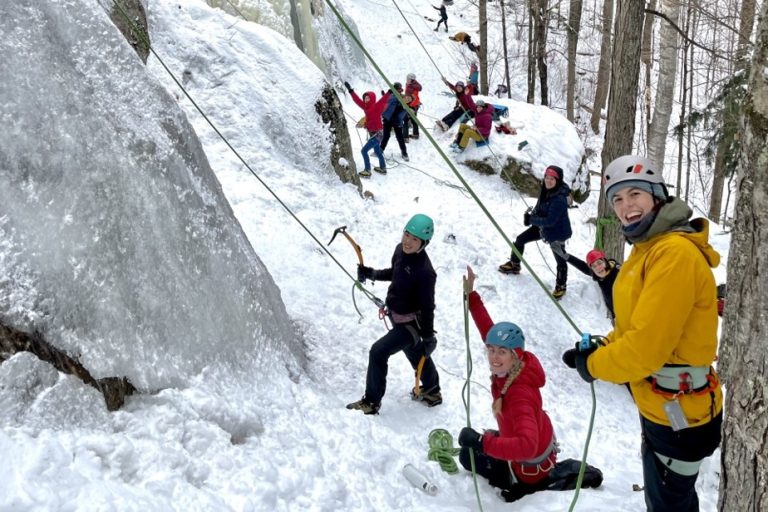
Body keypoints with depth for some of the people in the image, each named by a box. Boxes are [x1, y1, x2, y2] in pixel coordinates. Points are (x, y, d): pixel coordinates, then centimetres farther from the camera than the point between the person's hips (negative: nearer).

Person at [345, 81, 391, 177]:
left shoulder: (377, 106, -15)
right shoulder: (366, 107, 7)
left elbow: (384, 100, -29)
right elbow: (357, 100, 12)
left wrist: (389, 92, -46)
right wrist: (350, 90, 11)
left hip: (377, 133, -9)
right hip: (373, 133, 9)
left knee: (364, 151, -9)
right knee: (377, 151, 23)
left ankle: (367, 171, -3)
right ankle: (382, 168, 39)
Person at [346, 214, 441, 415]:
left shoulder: (424, 271, -31)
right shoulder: (400, 250, -8)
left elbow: (427, 306, -23)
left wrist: (428, 336, -16)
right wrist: (372, 274, 1)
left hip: (411, 323, -9)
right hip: (396, 315, 9)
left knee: (378, 352, -12)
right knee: (415, 353, 26)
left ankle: (371, 402, 5)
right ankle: (431, 391, 51)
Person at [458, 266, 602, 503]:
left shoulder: (520, 395, -39)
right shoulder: (508, 366, -18)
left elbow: (526, 446, -52)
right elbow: (489, 330, -7)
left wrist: (482, 442, -53)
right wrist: (470, 294, -10)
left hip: (532, 463, -7)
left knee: (469, 456, 8)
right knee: (470, 451, 25)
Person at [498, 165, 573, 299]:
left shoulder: (560, 199, -34)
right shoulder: (546, 189, -9)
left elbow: (550, 221, -32)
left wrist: (531, 220, -24)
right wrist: (532, 215, -10)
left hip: (557, 231, -8)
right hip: (543, 227, 8)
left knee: (560, 260, 7)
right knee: (520, 239, 16)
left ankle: (560, 287, 30)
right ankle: (514, 265, 39)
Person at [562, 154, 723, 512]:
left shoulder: (675, 252, -25)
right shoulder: (646, 249, 7)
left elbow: (647, 345, -28)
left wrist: (594, 365, -12)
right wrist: (598, 349, -2)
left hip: (677, 411, -9)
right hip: (660, 404, 9)